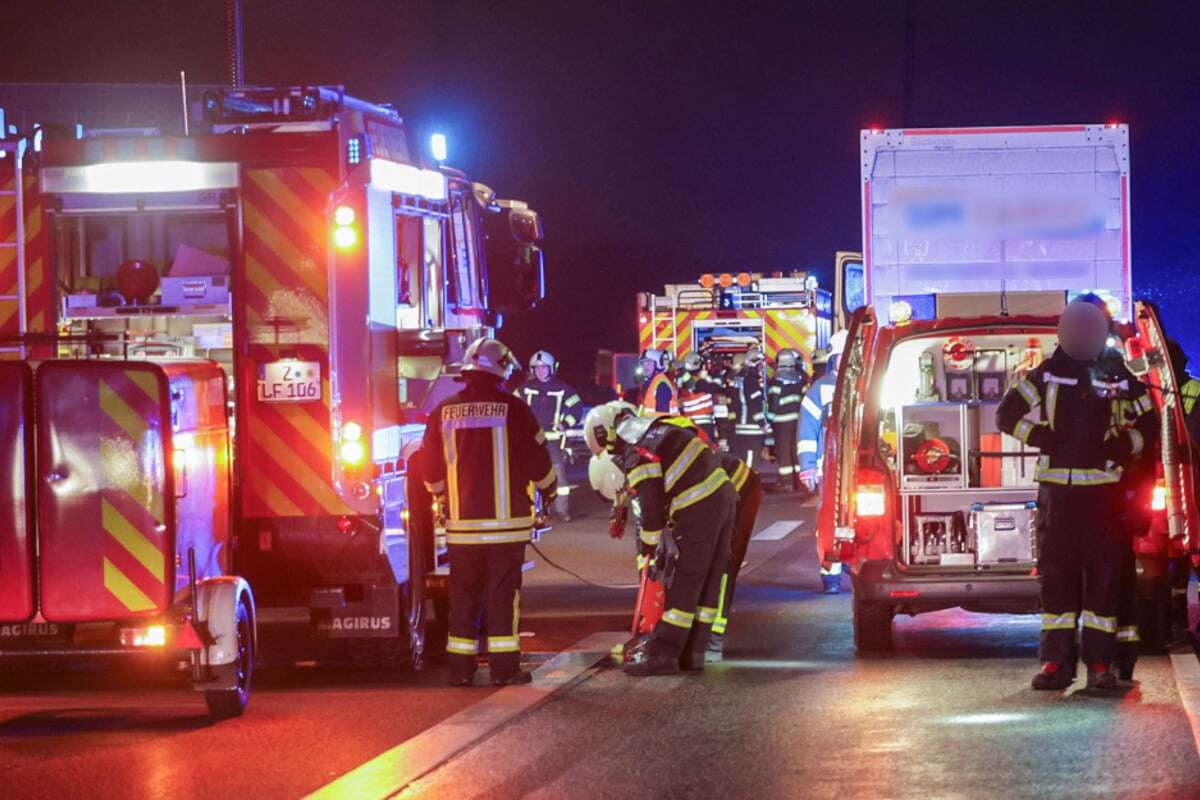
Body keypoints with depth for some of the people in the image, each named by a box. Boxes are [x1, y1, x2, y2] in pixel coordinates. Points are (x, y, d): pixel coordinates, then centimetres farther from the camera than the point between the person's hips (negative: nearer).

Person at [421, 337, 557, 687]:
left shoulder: (444, 413, 2)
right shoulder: (513, 409, -8)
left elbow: (431, 471, 10)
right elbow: (538, 461, -2)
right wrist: (548, 489, 19)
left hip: (461, 523, 3)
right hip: (505, 522, -3)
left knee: (463, 593, 9)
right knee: (503, 593, 1)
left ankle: (460, 667, 9)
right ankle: (504, 667, -1)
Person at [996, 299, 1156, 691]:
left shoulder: (1119, 377, 5)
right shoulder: (1046, 374, 6)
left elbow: (1148, 422, 14)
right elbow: (1007, 413, 10)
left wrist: (1124, 444, -5)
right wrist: (1039, 435, -5)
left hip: (1103, 487, -1)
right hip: (1056, 486, 1)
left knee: (1103, 571, -3)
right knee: (1055, 570, 0)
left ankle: (1099, 662, -1)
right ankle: (1056, 660, 2)